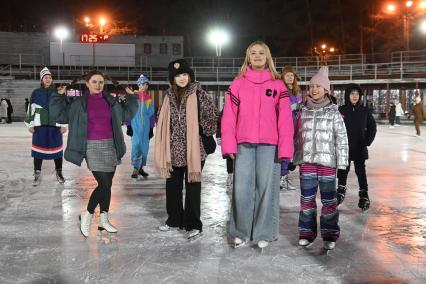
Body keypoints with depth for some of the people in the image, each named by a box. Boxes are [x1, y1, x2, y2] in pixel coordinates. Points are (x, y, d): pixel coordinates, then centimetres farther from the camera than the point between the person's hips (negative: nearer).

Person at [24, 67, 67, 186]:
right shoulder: (36, 93, 4)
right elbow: (31, 109, 7)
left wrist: (63, 125, 0)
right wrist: (30, 124, 2)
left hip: (55, 125, 0)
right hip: (39, 125, 0)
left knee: (57, 148, 7)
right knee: (38, 148, 3)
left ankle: (59, 173, 22)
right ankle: (37, 174, 13)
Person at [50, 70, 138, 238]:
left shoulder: (111, 101, 8)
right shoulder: (79, 102, -1)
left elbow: (126, 116, 21)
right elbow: (58, 115, 0)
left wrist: (130, 98, 14)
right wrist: (59, 96, -8)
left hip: (110, 146, 5)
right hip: (92, 146, -4)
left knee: (107, 185, 8)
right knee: (104, 184, -12)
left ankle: (104, 220, 20)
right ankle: (87, 215, 9)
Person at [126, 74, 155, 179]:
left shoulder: (149, 99, 10)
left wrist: (151, 128, 11)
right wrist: (129, 126, -6)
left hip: (145, 126, 4)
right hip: (135, 124, -4)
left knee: (145, 146, 7)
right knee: (136, 145, -13)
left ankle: (140, 168, 19)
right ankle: (135, 168, -11)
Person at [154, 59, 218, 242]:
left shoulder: (198, 93, -7)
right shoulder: (169, 96, 8)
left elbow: (211, 114, -11)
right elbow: (162, 122, 14)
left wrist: (204, 131, -4)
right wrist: (165, 150, 9)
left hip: (193, 149, -5)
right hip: (174, 150, 5)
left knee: (192, 187, 0)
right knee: (172, 186, 13)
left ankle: (193, 225, 7)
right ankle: (174, 220, 28)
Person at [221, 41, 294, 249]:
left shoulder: (278, 85, 6)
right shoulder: (238, 84, 8)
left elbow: (285, 119, 1)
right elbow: (229, 116, 4)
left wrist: (285, 148, -7)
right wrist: (229, 145, -5)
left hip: (269, 145, 0)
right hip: (244, 144, 1)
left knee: (267, 188, 2)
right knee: (242, 189, 1)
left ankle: (264, 234, 14)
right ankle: (241, 232, 15)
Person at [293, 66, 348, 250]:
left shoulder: (333, 113, 0)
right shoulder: (303, 112, 9)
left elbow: (341, 139, -3)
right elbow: (297, 137, 13)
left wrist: (342, 162, -7)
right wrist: (296, 158, 11)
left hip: (327, 161, -2)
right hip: (307, 161, 3)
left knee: (329, 199, 3)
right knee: (306, 199, 6)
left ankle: (330, 235, 14)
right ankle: (307, 233, 17)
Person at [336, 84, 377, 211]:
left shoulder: (364, 111, -2)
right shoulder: (341, 110, -6)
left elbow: (372, 127, 4)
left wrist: (367, 142, -4)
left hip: (360, 148, 0)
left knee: (361, 171, 4)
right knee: (343, 170, 12)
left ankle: (364, 196, 11)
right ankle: (341, 191, 29)